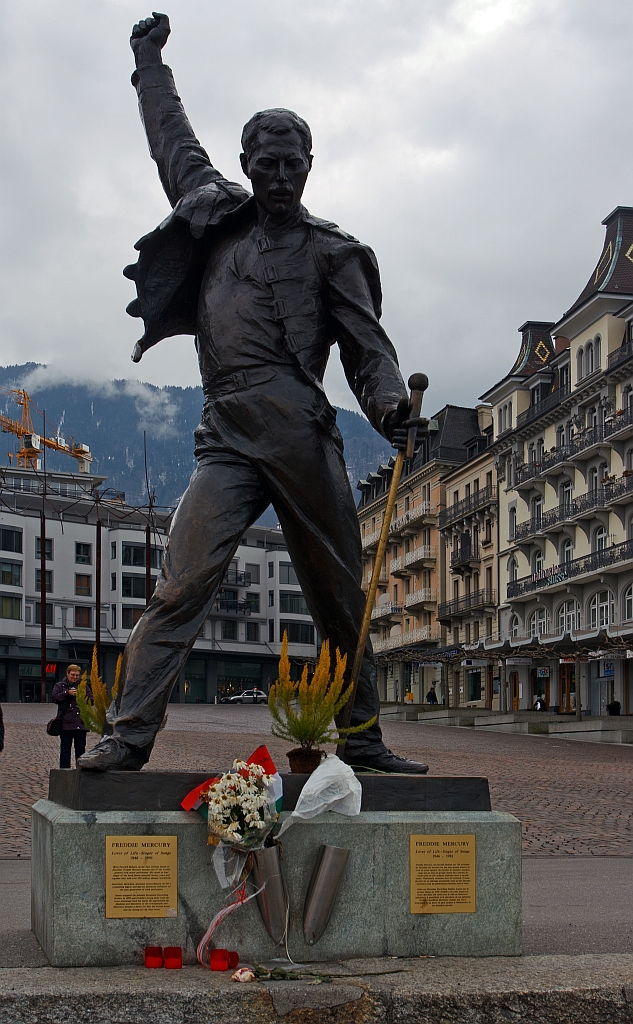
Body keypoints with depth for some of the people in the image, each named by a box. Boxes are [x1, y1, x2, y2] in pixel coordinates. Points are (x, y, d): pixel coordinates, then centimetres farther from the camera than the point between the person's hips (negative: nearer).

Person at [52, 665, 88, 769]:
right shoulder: (59, 685, 8)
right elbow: (55, 698, -7)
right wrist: (68, 693, -15)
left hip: (81, 723, 3)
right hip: (66, 723, -3)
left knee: (81, 748, 7)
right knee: (65, 747, -2)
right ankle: (64, 769, 1)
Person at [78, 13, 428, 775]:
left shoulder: (331, 250, 13)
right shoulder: (217, 217, 21)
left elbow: (365, 342, 5)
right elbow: (173, 141, 37)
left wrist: (389, 402, -15)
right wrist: (150, 63, 47)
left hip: (305, 440, -1)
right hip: (228, 440, 2)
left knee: (340, 599, 4)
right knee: (181, 587, -12)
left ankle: (363, 738, 14)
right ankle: (128, 734, -14)